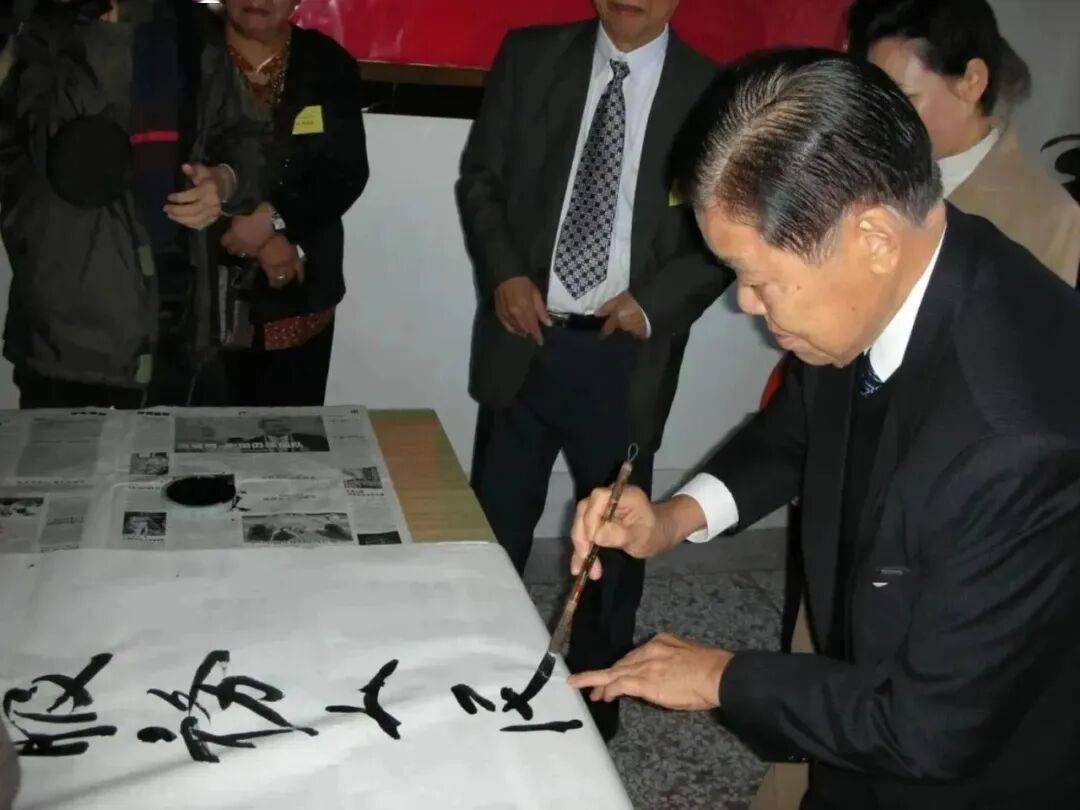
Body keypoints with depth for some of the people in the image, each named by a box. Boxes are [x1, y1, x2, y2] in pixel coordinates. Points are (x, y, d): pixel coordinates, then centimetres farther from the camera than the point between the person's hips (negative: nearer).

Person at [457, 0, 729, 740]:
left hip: (624, 355, -1)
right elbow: (480, 177, 6)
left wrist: (655, 301, -14)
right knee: (494, 521, 14)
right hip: (526, 338, 2)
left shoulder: (712, 92, -3)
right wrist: (502, 271, -10)